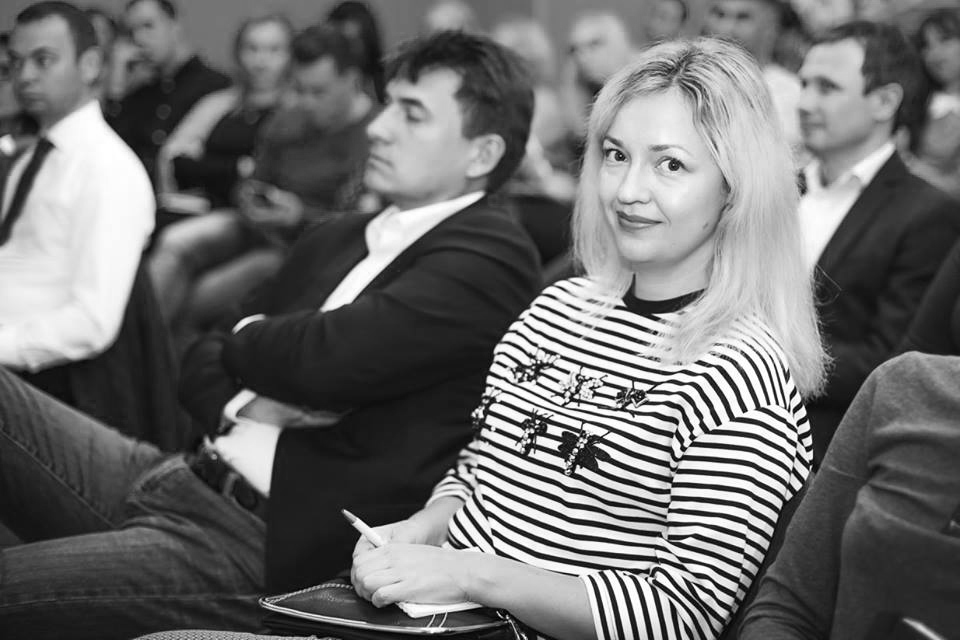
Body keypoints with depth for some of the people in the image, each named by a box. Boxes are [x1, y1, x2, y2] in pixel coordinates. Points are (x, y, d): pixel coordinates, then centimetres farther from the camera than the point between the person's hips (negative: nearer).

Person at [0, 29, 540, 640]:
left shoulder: (491, 255, -9)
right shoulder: (336, 238, 19)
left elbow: (322, 358, -21)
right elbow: (204, 360, 19)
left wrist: (247, 337, 2)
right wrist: (242, 407, -6)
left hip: (267, 547, -8)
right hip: (187, 478, 8)